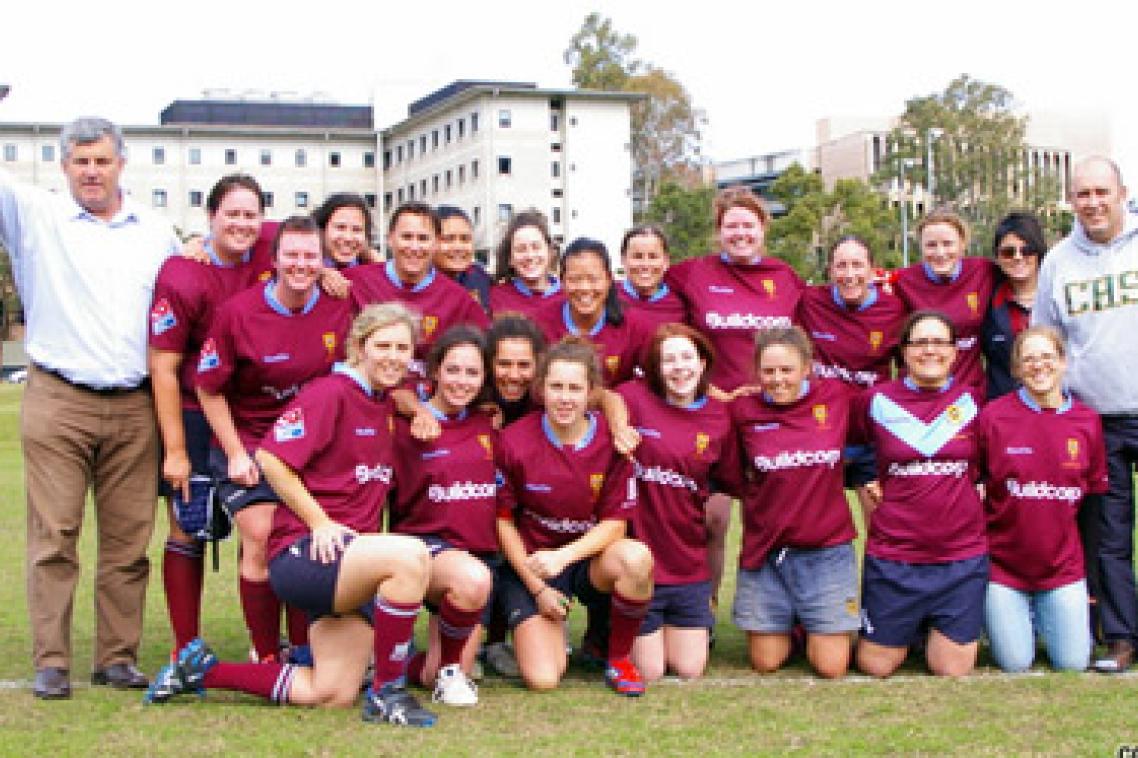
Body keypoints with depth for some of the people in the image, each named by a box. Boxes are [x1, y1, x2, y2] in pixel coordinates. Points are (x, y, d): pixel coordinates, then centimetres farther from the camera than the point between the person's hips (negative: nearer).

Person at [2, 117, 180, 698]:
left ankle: (118, 657, 11)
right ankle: (51, 662, 0)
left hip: (134, 409, 2)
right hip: (57, 404, -2)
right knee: (53, 536, -5)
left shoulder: (157, 232, 15)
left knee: (128, 541, 3)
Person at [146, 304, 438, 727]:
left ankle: (202, 670, 18)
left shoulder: (385, 404, 16)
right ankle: (386, 693, -20)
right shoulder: (330, 392, -8)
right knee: (411, 556, -34)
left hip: (352, 566, 9)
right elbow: (271, 458, -14)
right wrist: (319, 522, -14)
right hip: (302, 553, -9)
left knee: (333, 696, 2)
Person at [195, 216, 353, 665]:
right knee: (260, 539, -12)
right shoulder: (238, 311, -12)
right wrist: (235, 455, -7)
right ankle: (266, 655, 1)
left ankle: (303, 650, 13)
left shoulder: (340, 308, -5)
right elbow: (209, 388, -5)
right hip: (247, 440, -2)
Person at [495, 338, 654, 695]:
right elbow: (503, 520, -3)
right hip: (529, 564, -1)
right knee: (543, 680, -19)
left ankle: (618, 661, -9)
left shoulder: (612, 440, -9)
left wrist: (563, 556, -23)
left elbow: (615, 524, -7)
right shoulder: (515, 441, -12)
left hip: (589, 557, 1)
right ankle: (549, 631, 20)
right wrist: (537, 588, -8)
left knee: (636, 557, -35)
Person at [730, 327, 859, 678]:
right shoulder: (743, 409, -5)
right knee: (765, 664, 5)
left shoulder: (835, 396, -3)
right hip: (765, 553, 0)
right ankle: (787, 626, 36)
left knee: (832, 667, -1)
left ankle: (812, 629, 31)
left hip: (828, 548, 0)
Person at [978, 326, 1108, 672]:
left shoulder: (1087, 421, -1)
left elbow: (1095, 491, 9)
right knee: (1015, 663, -1)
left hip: (1063, 563, 3)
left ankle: (1043, 616, 32)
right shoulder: (993, 416, -11)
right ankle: (1005, 616, 30)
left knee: (1073, 662, 2)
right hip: (1002, 562, -3)